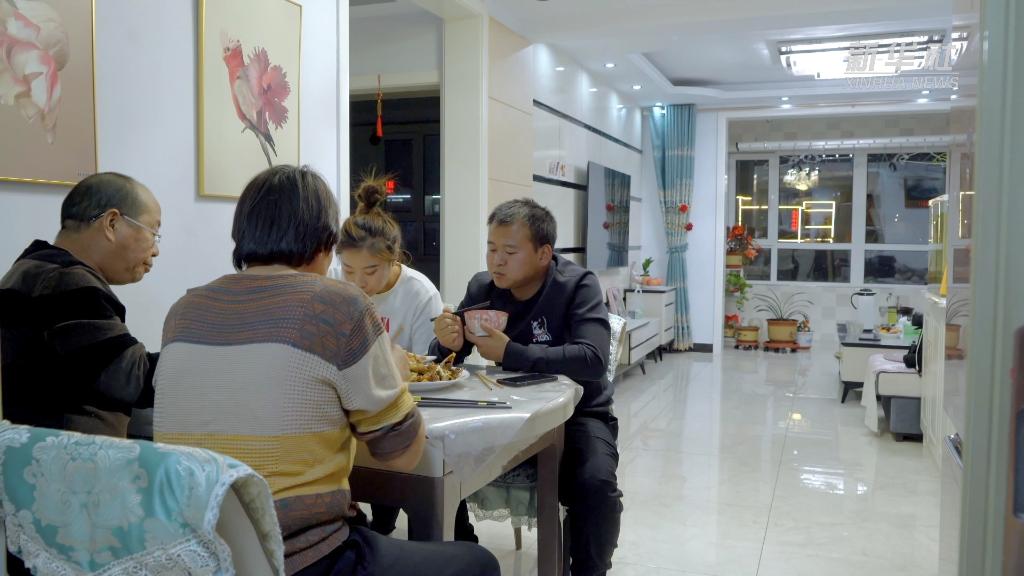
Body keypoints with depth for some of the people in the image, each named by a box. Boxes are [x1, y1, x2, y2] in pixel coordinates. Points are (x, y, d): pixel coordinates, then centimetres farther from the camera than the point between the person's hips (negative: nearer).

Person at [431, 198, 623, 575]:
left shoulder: (577, 286, -17)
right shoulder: (481, 287, -3)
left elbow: (592, 359, -31)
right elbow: (445, 357, -1)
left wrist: (510, 353, -34)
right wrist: (447, 343, -26)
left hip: (575, 413, -4)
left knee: (596, 484, -30)